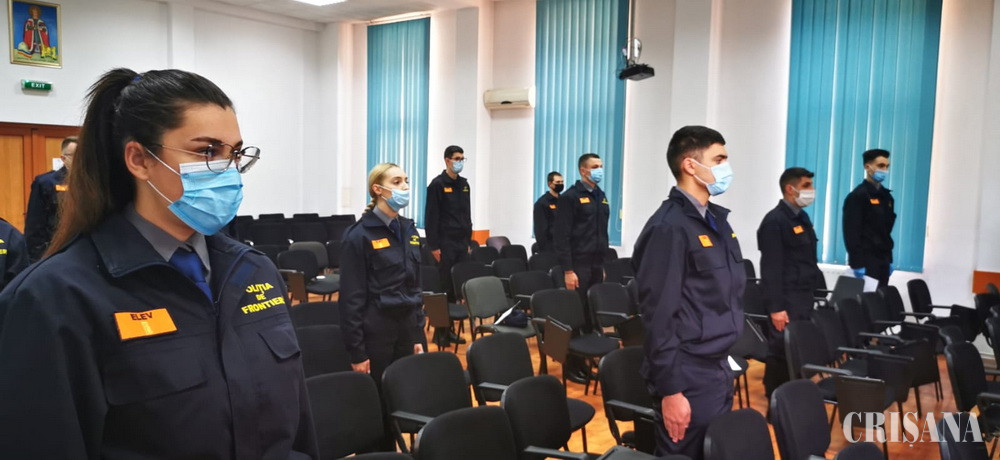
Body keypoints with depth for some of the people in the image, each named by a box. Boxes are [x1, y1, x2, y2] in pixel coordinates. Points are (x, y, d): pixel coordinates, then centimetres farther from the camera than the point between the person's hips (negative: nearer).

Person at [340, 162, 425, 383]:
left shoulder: (409, 230, 9)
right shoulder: (359, 235, -11)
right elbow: (351, 298, -12)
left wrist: (418, 335, 11)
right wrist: (357, 351, -13)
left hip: (407, 327, 6)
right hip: (375, 331, -6)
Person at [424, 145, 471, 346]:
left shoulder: (464, 184, 13)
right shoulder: (437, 184, -7)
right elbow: (431, 217, -10)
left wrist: (468, 241, 14)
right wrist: (434, 246, -14)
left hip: (461, 243, 6)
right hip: (445, 244, -6)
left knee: (457, 287, 6)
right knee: (444, 287, -2)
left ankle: (449, 328, 16)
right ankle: (439, 331, 8)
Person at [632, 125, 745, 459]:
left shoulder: (717, 219, 11)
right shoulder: (669, 227, -17)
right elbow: (659, 316, -19)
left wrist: (724, 362, 16)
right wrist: (670, 390, -19)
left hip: (720, 369, 8)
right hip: (689, 376, -8)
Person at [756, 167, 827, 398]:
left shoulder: (802, 217, 14)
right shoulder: (774, 221, -14)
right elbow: (770, 268, -18)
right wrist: (776, 307, -21)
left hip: (807, 299, 9)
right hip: (787, 302, -9)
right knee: (782, 354, -1)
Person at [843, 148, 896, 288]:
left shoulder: (886, 196, 14)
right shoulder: (857, 196, -10)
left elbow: (887, 231, 20)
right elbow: (851, 233, -15)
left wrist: (889, 260, 16)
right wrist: (857, 264, -19)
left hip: (883, 260, 8)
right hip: (866, 261, -8)